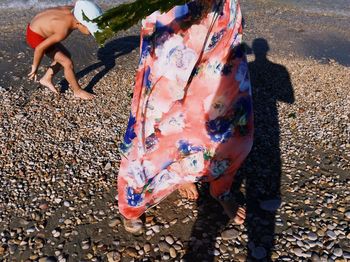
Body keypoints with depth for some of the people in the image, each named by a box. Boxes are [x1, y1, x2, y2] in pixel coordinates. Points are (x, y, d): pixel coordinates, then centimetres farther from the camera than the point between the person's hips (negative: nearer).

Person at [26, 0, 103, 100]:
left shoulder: (74, 11, -17)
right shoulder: (63, 31, -35)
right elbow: (40, 48, -26)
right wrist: (35, 67, -13)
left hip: (37, 29, 9)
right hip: (36, 37, -9)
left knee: (65, 56, 19)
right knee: (68, 63, -7)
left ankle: (46, 79, 30)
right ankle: (78, 91, 12)